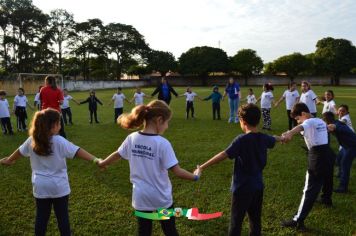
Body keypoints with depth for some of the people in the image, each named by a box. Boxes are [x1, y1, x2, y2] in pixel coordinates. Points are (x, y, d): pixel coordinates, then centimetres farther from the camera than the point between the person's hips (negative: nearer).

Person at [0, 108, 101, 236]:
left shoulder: (32, 140, -3)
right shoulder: (59, 141, -18)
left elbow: (19, 152, 14)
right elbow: (78, 151, -24)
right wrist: (95, 159, -26)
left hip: (40, 186, 4)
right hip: (59, 186, -4)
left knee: (41, 216, 16)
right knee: (62, 216, 9)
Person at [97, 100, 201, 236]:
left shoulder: (132, 139, -7)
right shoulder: (162, 143, -22)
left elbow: (117, 155, 10)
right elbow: (177, 172, -20)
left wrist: (102, 163, 30)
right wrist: (195, 176, -3)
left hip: (140, 197, 4)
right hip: (161, 198, -4)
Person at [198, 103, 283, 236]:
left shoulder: (242, 140, -21)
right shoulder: (264, 138, 2)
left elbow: (223, 155, -26)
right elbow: (274, 139, 25)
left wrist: (202, 167, -22)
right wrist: (282, 138, 49)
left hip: (243, 187, -7)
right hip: (258, 186, 7)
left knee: (236, 222, 2)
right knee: (255, 220, 18)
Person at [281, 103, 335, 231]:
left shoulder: (309, 122, -12)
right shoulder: (321, 121, 14)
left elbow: (300, 127, -38)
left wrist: (289, 133, -59)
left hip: (317, 157, -9)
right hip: (328, 154, 9)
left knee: (310, 190, -11)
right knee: (327, 179, 33)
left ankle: (298, 221, -12)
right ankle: (327, 199, 61)